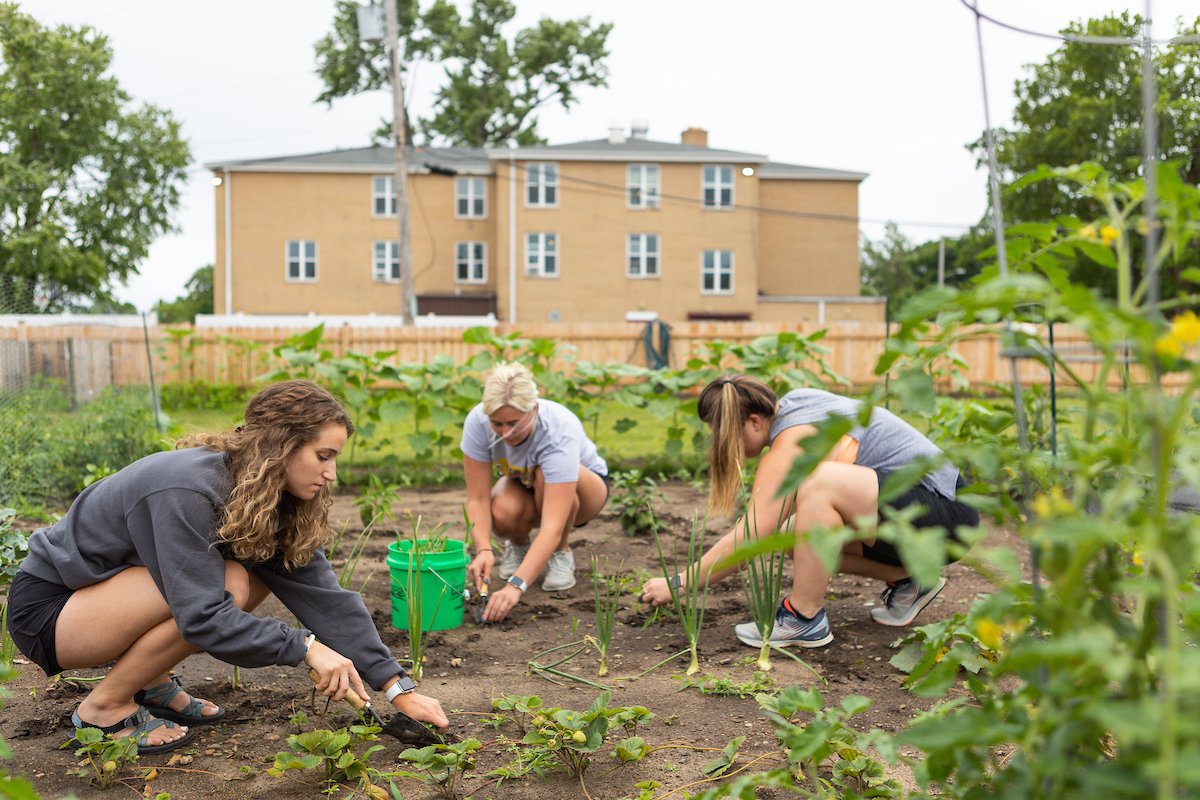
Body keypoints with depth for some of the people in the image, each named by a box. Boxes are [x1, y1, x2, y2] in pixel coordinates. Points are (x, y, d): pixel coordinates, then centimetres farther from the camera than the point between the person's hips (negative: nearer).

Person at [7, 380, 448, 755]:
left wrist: (397, 686, -14)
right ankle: (106, 705, -9)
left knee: (269, 569, -8)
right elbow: (202, 615, -33)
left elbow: (322, 593, -10)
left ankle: (151, 681, 5)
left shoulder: (271, 500, -5)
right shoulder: (188, 489, -30)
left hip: (107, 592, 8)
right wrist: (304, 647, -31)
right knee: (228, 586, -28)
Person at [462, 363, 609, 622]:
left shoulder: (560, 433, -40)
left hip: (587, 486, -2)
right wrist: (483, 550, -43)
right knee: (502, 513, -34)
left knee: (546, 477, -38)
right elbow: (477, 499, -26)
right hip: (524, 487, 2)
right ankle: (519, 544, 4)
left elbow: (552, 527, -47)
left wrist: (516, 586, -56)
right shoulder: (478, 421, -30)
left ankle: (562, 553, -10)